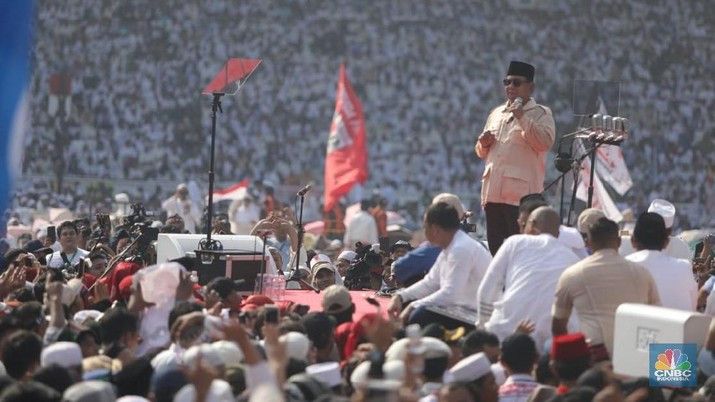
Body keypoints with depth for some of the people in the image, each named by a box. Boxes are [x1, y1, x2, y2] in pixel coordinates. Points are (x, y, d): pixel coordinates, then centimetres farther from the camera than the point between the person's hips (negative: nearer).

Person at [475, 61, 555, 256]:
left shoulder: (540, 113, 3)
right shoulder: (496, 114, 22)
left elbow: (545, 142, -14)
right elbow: (482, 153, 29)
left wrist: (522, 117, -15)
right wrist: (484, 143, 5)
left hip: (521, 193, -6)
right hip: (494, 192, 6)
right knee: (495, 248, 7)